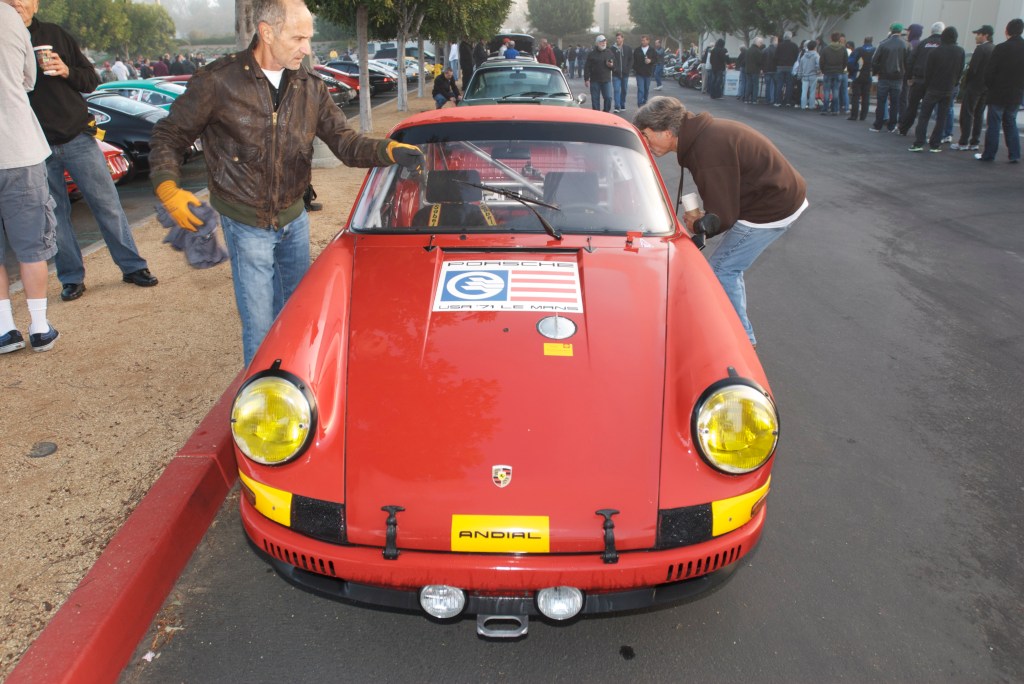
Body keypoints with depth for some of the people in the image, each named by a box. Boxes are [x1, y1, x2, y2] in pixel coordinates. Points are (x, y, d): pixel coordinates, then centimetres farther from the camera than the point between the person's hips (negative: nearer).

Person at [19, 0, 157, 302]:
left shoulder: (54, 34, 7)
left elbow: (92, 80, 8)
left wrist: (67, 71, -10)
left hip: (77, 137, 0)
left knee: (107, 204, 3)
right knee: (54, 216, 6)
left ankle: (133, 267, 13)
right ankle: (71, 278, 17)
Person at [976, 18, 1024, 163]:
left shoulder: (1001, 48, -12)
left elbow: (990, 71, -11)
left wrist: (989, 86, 3)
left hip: (998, 93, -5)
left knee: (993, 124, 1)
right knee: (1010, 123, 14)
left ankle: (988, 154, 1)